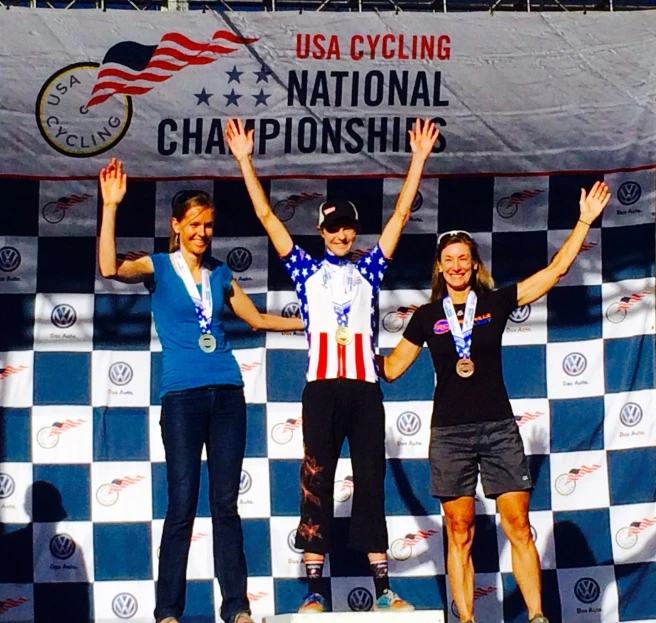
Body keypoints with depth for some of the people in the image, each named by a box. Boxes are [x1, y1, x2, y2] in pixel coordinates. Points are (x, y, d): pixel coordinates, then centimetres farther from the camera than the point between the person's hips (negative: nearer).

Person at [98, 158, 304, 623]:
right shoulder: (158, 268, 3)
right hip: (183, 396, -4)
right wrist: (111, 206, -21)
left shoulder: (219, 273, 15)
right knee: (182, 503, -6)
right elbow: (110, 268, -17)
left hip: (227, 393, 4)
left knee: (226, 502, 4)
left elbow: (258, 318, 26)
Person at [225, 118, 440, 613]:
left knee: (372, 482, 3)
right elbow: (266, 215, 9)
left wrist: (419, 159, 8)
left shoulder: (369, 269, 16)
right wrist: (246, 160, 5)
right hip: (321, 388, -1)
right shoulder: (306, 269, 13)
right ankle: (315, 590, 1)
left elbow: (401, 214, 13)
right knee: (316, 484, -1)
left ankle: (383, 588, 5)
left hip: (365, 387, 1)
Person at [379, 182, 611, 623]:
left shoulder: (495, 303, 4)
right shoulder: (427, 317, 7)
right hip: (450, 432, 0)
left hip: (498, 428, 0)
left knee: (518, 527, -5)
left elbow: (556, 270, 3)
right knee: (460, 533, 0)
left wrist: (585, 221, 0)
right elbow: (390, 368, 14)